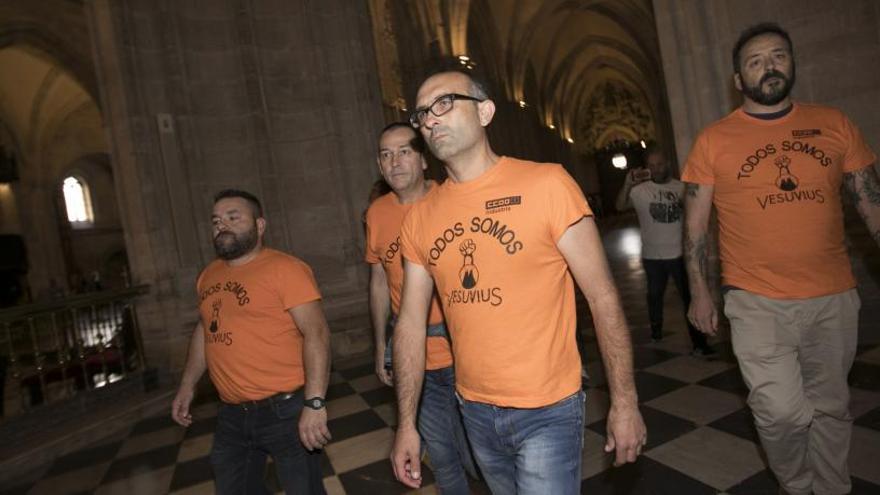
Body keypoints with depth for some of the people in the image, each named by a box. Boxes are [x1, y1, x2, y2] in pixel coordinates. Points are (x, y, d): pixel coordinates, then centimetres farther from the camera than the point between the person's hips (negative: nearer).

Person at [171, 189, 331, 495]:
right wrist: (187, 386, 18)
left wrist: (314, 403, -27)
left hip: (285, 410, -7)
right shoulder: (208, 275, 8)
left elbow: (316, 332, -21)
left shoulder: (283, 268, -15)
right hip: (231, 415, 7)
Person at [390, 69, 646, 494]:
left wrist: (624, 403, -9)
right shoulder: (419, 217, -1)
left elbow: (602, 297, -11)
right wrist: (406, 424, 2)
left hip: (547, 411, -4)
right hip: (474, 411, 5)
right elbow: (411, 322, 2)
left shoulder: (545, 184, -13)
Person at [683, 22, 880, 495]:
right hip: (757, 302, -3)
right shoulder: (713, 140, -3)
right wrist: (700, 291, -3)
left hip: (834, 297, 3)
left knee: (831, 407, 16)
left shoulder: (834, 124, 5)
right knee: (783, 412, -7)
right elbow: (695, 223, -1)